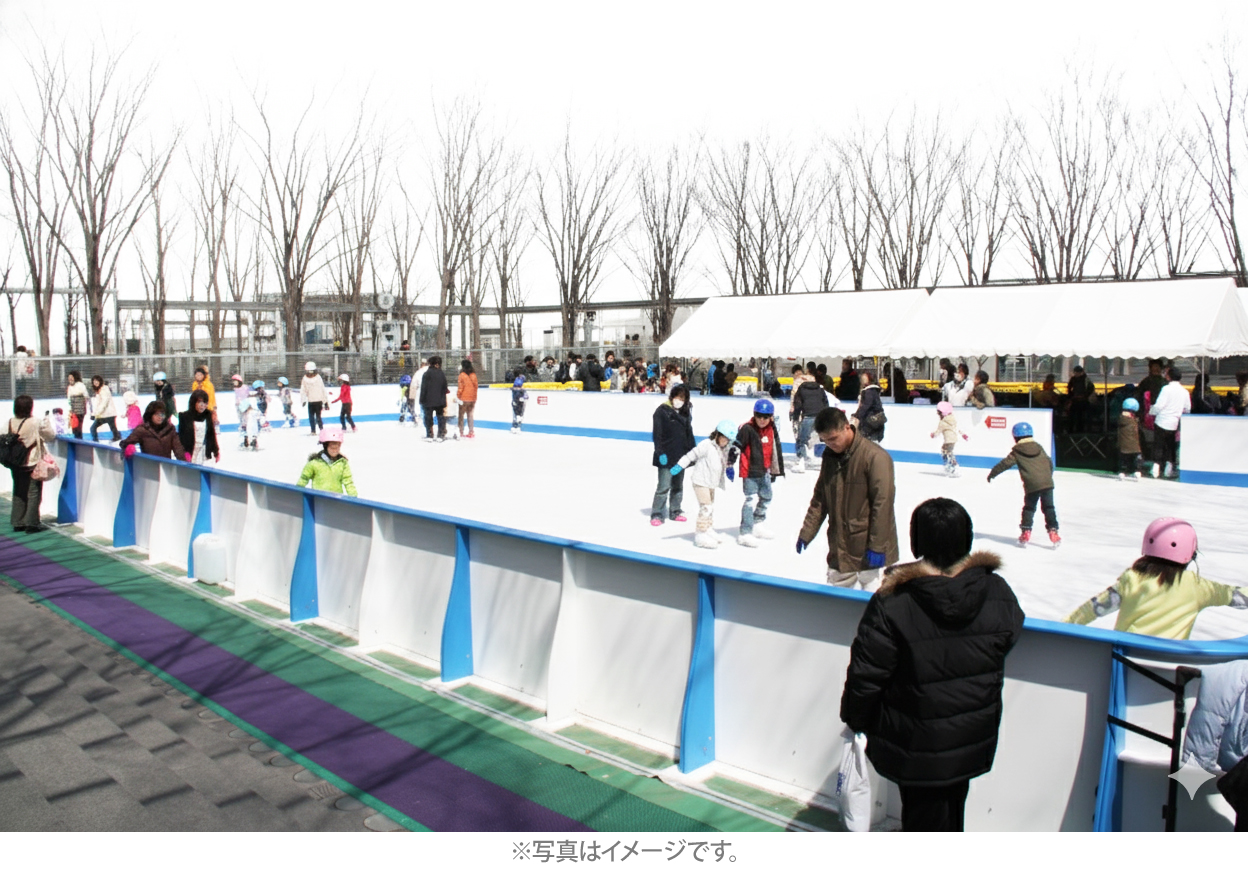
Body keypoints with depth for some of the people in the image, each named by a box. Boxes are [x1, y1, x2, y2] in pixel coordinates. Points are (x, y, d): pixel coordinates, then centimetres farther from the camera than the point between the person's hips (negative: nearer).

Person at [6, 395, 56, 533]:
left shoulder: (10, 422, -3)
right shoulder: (36, 423, -16)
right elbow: (51, 436, -5)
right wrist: (48, 421, 7)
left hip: (16, 464, 5)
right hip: (33, 464, -5)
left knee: (18, 493, 14)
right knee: (33, 493, 3)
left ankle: (18, 523, 19)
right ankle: (32, 524, 3)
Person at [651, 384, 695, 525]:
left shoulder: (685, 412, 11)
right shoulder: (662, 411, -7)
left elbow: (689, 434, 18)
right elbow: (657, 434, -9)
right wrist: (660, 453, -15)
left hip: (681, 455, 6)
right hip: (666, 456, -6)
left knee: (678, 486, 13)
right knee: (664, 486, -9)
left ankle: (675, 512, 23)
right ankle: (656, 515, -3)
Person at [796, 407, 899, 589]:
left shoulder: (875, 456, -18)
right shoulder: (830, 455, 6)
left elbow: (882, 504, -19)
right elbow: (819, 499, 14)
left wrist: (877, 546, -18)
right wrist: (806, 533, 11)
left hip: (868, 551, -7)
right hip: (839, 550, 7)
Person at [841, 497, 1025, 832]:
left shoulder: (893, 604, -24)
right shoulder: (998, 592, -12)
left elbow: (866, 673, -17)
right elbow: (1009, 637, 8)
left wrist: (855, 718, 1)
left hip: (917, 747, -4)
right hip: (974, 742, 4)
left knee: (925, 819, 14)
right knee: (951, 816, 26)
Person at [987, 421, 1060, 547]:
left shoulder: (1017, 452, 2)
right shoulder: (1039, 447, 15)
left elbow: (1005, 464, -1)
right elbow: (1049, 463, 20)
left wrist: (992, 473, 7)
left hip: (1031, 485, -3)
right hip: (1047, 483, 3)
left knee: (1029, 508, 11)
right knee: (1048, 508, 8)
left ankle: (1026, 533, 8)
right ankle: (1053, 531, 3)